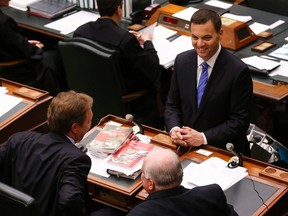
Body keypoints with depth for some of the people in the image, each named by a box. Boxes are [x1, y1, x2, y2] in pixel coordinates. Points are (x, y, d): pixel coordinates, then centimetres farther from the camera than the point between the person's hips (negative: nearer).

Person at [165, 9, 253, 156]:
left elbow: (240, 121, -10)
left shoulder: (238, 71, -14)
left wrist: (204, 138, -18)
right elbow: (172, 104, 10)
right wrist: (174, 129, -9)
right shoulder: (182, 61, 2)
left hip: (222, 150, -4)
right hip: (183, 145, 4)